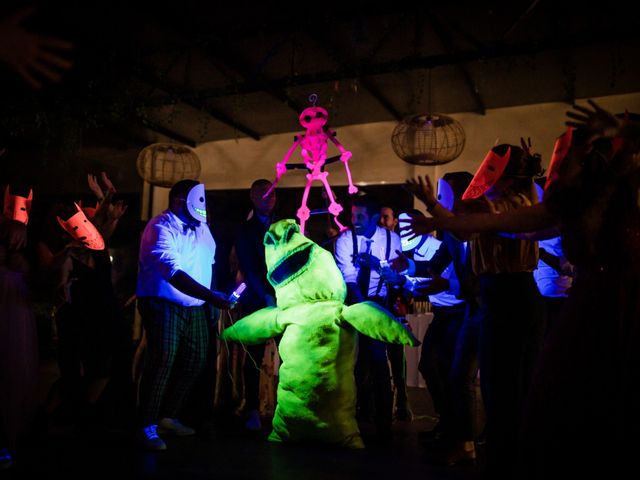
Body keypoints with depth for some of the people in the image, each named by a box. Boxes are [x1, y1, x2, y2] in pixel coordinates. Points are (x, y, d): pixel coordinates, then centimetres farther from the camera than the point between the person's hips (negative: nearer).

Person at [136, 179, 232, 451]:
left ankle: (168, 416, 26)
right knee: (163, 360, -16)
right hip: (163, 304, -8)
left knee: (195, 360, 10)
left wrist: (211, 300, 2)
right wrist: (211, 296, -36)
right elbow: (173, 271, -28)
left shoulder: (200, 227, 9)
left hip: (195, 307, 8)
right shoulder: (161, 227, -15)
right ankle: (147, 426, -4)